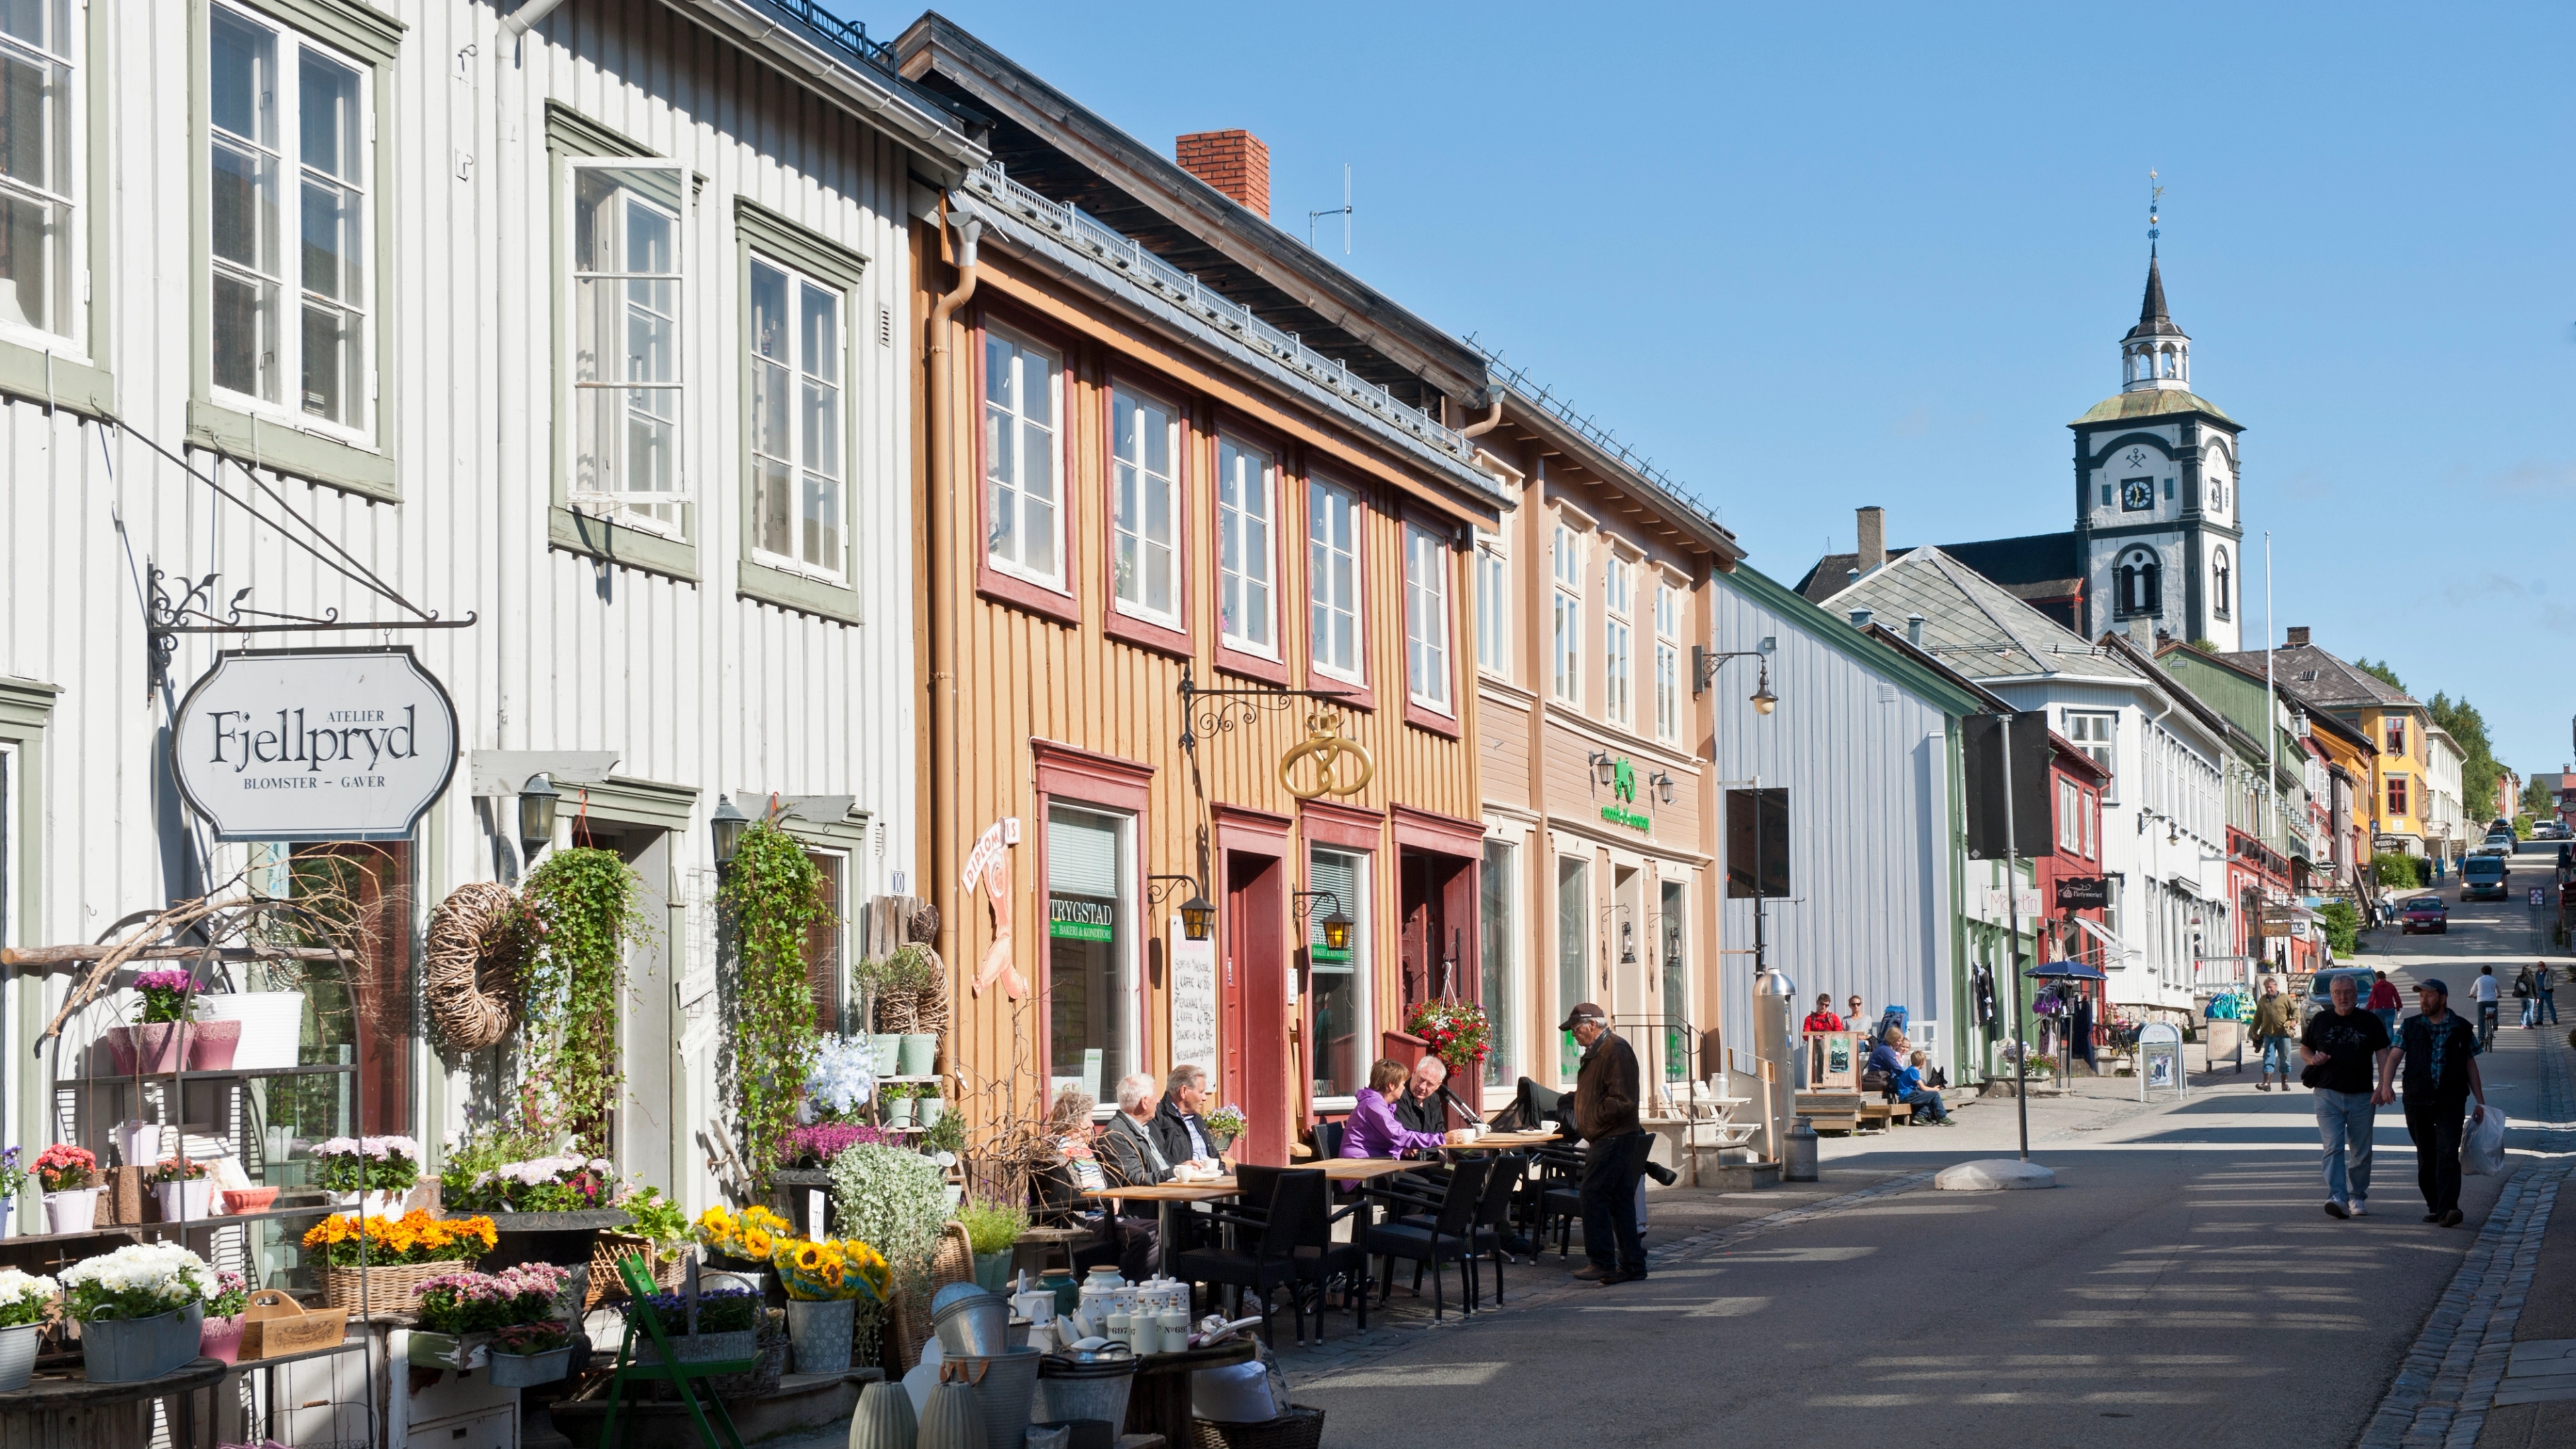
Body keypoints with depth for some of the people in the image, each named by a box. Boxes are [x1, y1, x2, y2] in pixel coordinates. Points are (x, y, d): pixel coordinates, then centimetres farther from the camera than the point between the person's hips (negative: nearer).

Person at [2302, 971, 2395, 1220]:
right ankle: (2337, 1198, -21)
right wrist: (2313, 1059, -5)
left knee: (2361, 1152, 7)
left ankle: (2357, 1197, 21)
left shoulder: (2370, 1022, 6)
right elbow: (2305, 1048, 19)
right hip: (2328, 1095, -1)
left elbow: (2383, 1056, 5)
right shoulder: (2320, 1021, 8)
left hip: (2362, 1097, 1)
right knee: (2333, 1147, -13)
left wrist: (2382, 1085, -8)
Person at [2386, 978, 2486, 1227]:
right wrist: (2385, 1084, -19)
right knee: (2426, 1157, 8)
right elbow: (2394, 1057, 0)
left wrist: (2480, 1102, 9)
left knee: (2448, 1154, -14)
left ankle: (2447, 1209, -20)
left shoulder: (2461, 1029, 5)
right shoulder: (2411, 1027, 7)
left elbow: (2470, 1066, 11)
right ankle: (2434, 1206, 20)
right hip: (2417, 1101, 2)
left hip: (2450, 1103, -2)